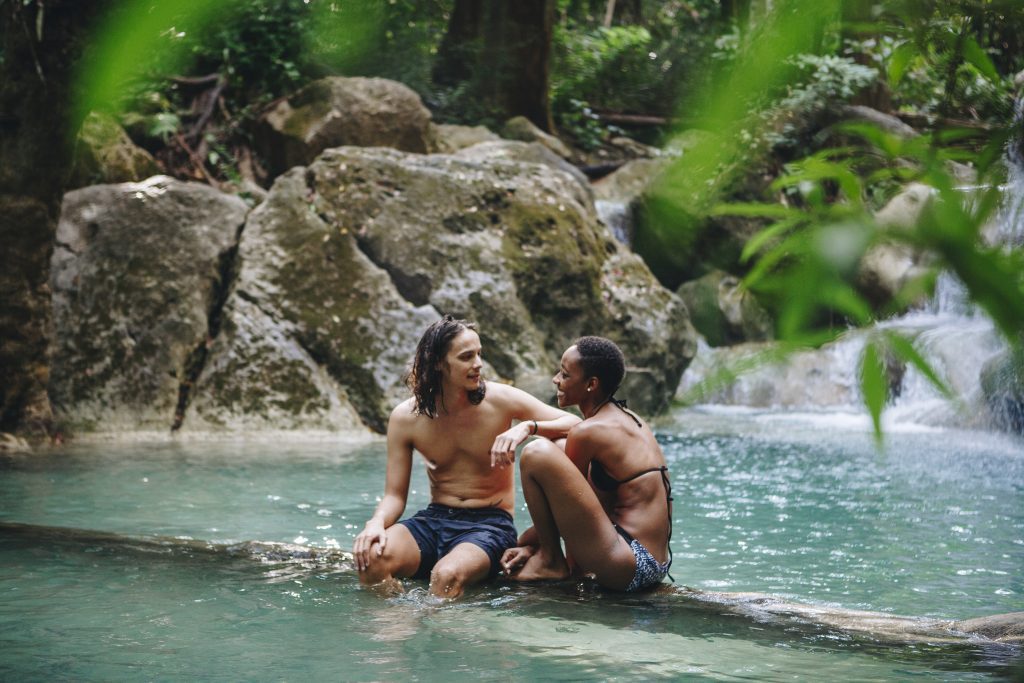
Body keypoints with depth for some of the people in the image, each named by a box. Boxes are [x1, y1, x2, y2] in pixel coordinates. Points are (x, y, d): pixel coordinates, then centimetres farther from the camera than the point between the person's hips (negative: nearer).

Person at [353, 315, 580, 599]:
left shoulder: (500, 399, -6)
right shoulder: (405, 417, -1)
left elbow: (575, 425, -7)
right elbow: (394, 495, 1)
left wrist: (528, 427, -27)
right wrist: (377, 522, -23)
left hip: (490, 523, -3)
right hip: (433, 519, 3)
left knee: (447, 575, -36)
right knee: (371, 557, -28)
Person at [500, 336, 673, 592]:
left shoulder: (588, 431, -11)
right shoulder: (630, 420, 15)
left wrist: (523, 542, 15)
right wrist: (532, 545, 15)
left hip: (622, 568, -10)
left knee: (537, 453, -16)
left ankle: (551, 561, -2)